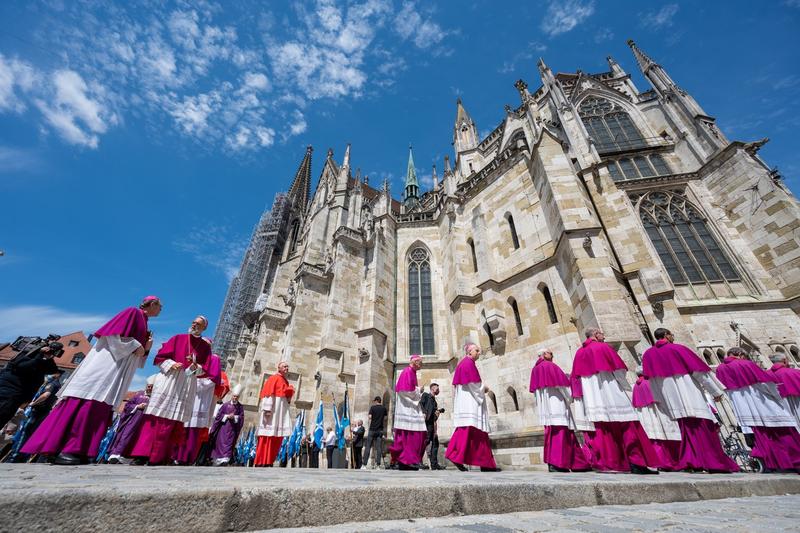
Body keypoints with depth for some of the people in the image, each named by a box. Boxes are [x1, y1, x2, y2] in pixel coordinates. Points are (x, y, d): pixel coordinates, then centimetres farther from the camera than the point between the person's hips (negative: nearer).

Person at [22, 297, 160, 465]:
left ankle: (76, 450, 3)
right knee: (89, 402, -13)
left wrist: (146, 348, 3)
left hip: (117, 370, 9)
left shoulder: (144, 325, 23)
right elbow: (115, 334, -15)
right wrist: (135, 347, -14)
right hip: (107, 361, -9)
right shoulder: (133, 312, -2)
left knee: (100, 409, 2)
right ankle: (66, 450, -11)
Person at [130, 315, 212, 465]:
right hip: (168, 379, 0)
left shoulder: (205, 347, 6)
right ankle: (142, 454, 2)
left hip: (187, 384, 0)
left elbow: (204, 370, 2)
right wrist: (171, 364, -13)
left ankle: (158, 457, 9)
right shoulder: (178, 338, 6)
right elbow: (160, 357, 5)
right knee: (155, 416, -3)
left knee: (172, 419, 1)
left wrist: (195, 366, -18)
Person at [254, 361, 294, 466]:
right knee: (268, 435, -9)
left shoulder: (286, 381, 21)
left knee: (277, 435, 4)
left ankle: (268, 461, 10)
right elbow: (268, 393, -13)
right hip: (272, 409, -8)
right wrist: (267, 409, -22)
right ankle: (261, 462, -4)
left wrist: (289, 399, 7)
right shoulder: (273, 378, -3)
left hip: (282, 410, 8)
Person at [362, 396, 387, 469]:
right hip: (380, 430, 3)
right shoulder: (384, 408, 6)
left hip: (372, 429, -3)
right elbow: (385, 418, 11)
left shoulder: (372, 407, -4)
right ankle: (378, 464, 0)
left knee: (368, 447, 3)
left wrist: (368, 418, 9)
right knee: (379, 448, 4)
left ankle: (364, 464, 1)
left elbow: (369, 417, -11)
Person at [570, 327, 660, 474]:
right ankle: (636, 463, -3)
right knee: (626, 425, -1)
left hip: (592, 396, 5)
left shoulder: (579, 352, 13)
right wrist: (626, 386, 11)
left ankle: (606, 463, 5)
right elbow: (617, 368, -3)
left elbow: (576, 376, 13)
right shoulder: (602, 347, -2)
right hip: (610, 391, -5)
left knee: (602, 428, 6)